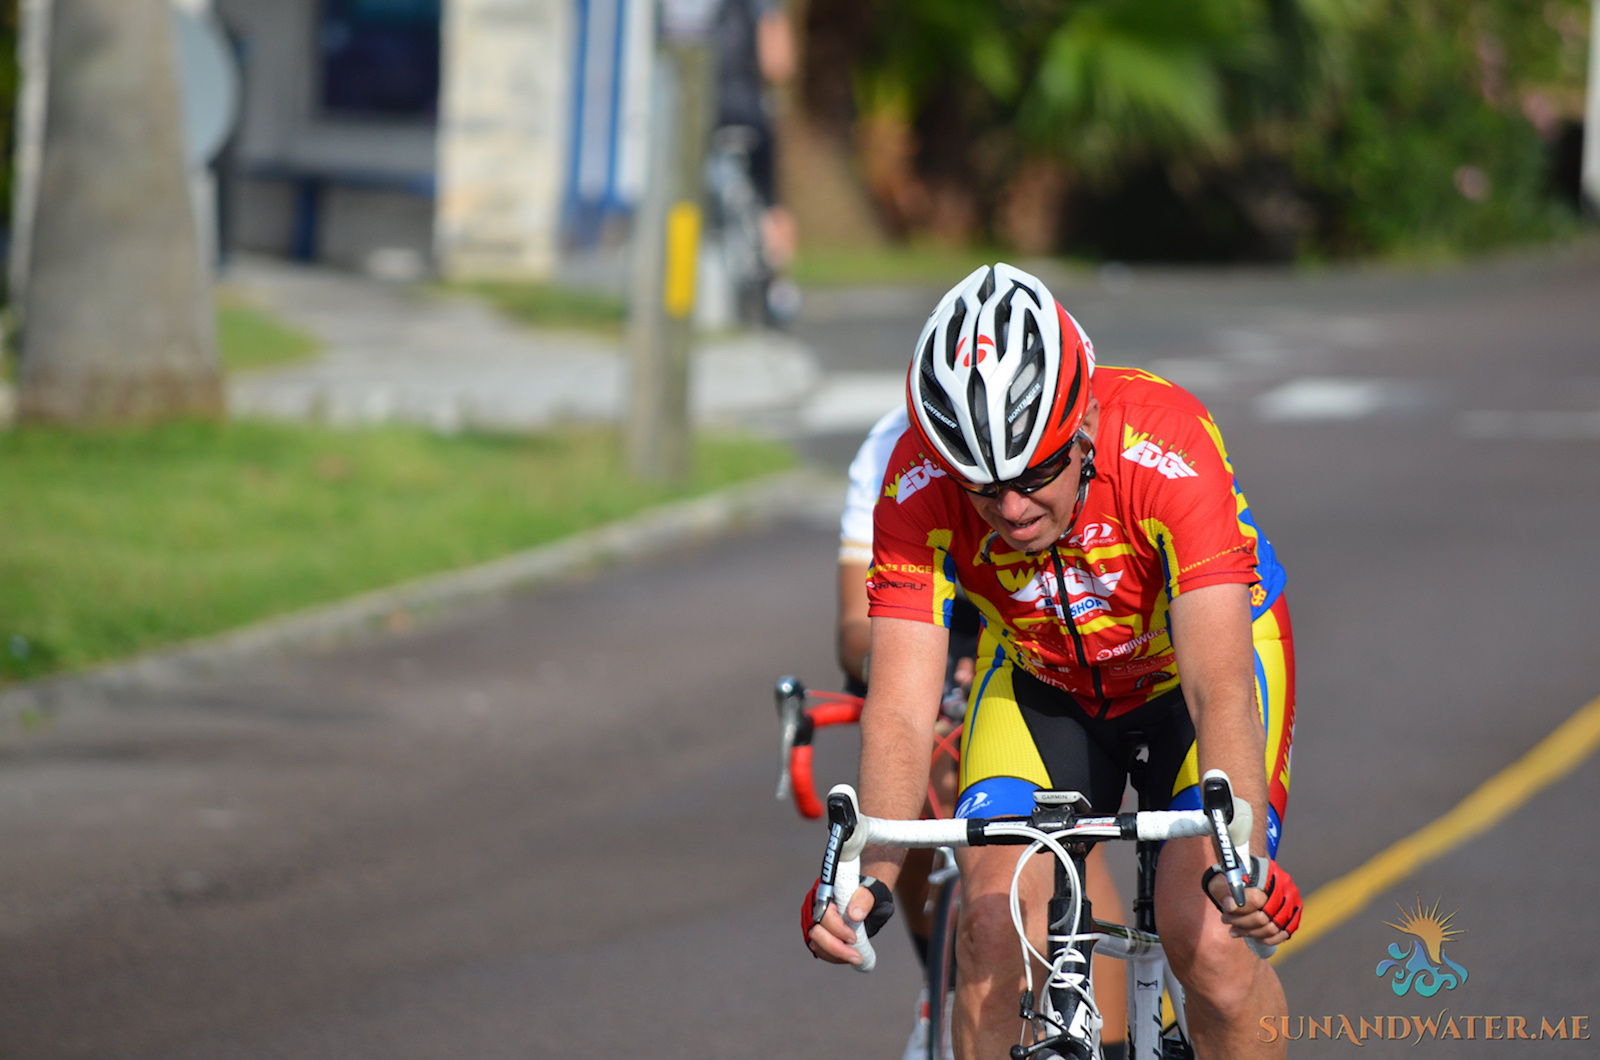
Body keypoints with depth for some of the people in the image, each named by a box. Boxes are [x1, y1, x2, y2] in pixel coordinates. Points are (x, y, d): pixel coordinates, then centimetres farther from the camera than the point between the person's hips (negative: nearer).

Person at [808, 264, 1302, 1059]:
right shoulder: (919, 486, -29)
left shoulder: (1166, 450, -36)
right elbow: (901, 711, -32)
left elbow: (1220, 688, -42)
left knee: (1206, 938, -20)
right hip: (1043, 679, 3)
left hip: (1197, 653, -2)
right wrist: (870, 874, -49)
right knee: (992, 924, -19)